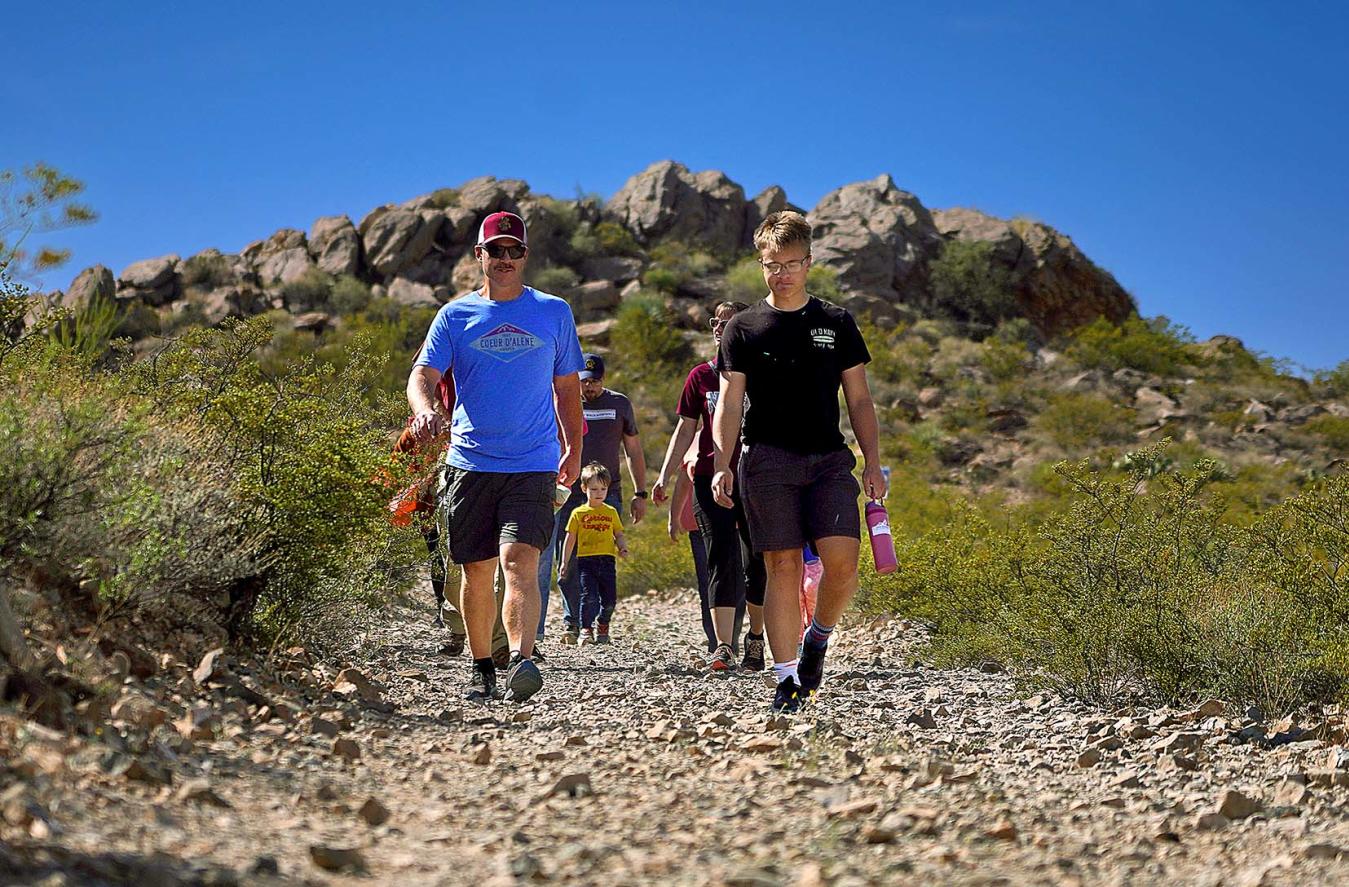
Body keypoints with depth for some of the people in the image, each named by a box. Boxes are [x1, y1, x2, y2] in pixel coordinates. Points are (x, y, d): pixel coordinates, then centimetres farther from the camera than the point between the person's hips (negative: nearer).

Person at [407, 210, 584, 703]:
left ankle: (521, 662, -28)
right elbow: (423, 374, -2)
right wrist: (424, 408, -25)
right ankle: (482, 667, 23)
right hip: (469, 462, 2)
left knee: (519, 561, -19)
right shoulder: (456, 315, 6)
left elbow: (567, 386, 16)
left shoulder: (554, 313, 8)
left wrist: (573, 449, 15)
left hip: (534, 464, -1)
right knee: (476, 571, 8)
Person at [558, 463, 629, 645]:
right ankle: (586, 630, -6)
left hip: (607, 559, 2)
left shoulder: (611, 512, 12)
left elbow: (619, 535, 17)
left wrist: (622, 548, -4)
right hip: (586, 559, -2)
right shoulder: (578, 513, 6)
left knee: (610, 599, 2)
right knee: (589, 596, -14)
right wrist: (565, 562, 7)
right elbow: (570, 539, 9)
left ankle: (603, 624, 28)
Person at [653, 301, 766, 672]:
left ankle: (756, 638, 27)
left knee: (758, 564, 6)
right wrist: (665, 474, 4)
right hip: (710, 477, 1)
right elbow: (685, 429, 12)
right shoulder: (701, 376, 9)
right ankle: (723, 648, -15)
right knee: (722, 561, -9)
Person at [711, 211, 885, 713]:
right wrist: (721, 464, -7)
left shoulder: (837, 323, 13)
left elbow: (859, 399, 13)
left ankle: (819, 636, 14)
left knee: (842, 561, -14)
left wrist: (872, 462, 4)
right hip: (768, 460, -1)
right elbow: (729, 403, 5)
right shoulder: (744, 328, 9)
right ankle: (787, 676, 0)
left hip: (829, 459, 1)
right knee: (783, 566, -6)